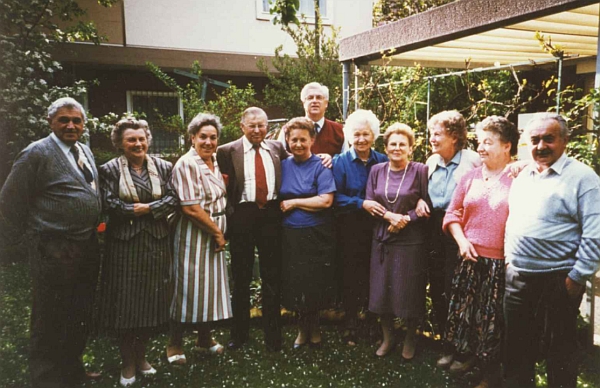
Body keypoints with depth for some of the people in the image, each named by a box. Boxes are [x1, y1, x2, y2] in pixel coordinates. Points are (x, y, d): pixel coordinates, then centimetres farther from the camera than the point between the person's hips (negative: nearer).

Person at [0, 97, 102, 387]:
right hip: (54, 251, -8)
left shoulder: (85, 151, 11)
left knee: (81, 317, 20)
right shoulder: (37, 153, -12)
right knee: (50, 320, 5)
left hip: (87, 246, 8)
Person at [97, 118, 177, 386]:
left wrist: (146, 208, -14)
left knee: (151, 299, 8)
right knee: (125, 301, 3)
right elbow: (109, 204, -10)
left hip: (156, 243, 2)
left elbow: (172, 199, -3)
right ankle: (127, 362, 20)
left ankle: (141, 356, 28)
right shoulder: (109, 169, 1)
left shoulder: (163, 167, 7)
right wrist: (137, 210, -12)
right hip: (124, 243, -2)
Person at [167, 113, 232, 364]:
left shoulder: (215, 162, 8)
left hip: (214, 235, 8)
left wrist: (219, 233, 7)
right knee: (187, 288, 2)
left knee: (211, 285, 14)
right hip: (193, 236, -8)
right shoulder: (187, 165, -16)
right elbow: (191, 208, -21)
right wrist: (217, 232, -12)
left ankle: (204, 339, 30)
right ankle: (175, 344, 19)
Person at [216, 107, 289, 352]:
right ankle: (239, 334, 26)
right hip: (242, 215, -1)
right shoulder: (227, 151, 1)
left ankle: (273, 335, 20)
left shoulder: (277, 148, 9)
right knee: (241, 277, 11)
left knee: (272, 277, 8)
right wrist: (229, 214, -6)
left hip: (271, 214, 2)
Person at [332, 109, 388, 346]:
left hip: (377, 228, 2)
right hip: (350, 229, -1)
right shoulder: (340, 162, -1)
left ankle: (374, 321, 26)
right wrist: (362, 204, -18)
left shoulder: (383, 162, 5)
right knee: (350, 277, 5)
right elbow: (335, 197, -6)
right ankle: (351, 324, 20)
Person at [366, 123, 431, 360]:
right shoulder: (377, 171, 7)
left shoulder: (420, 171, -4)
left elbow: (427, 206, -5)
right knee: (381, 290, 9)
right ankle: (388, 337, 29)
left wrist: (406, 219, -17)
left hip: (411, 241, -3)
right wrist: (389, 216, -13)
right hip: (382, 239, 4)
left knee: (410, 292, 5)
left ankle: (410, 339, 28)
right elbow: (369, 204, 3)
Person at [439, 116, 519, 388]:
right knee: (464, 309, 14)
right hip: (470, 258, 5)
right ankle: (466, 353, 39)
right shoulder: (470, 177, 7)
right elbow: (453, 213, 12)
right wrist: (461, 240, -1)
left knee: (493, 317, 7)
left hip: (502, 262, -4)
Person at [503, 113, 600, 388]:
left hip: (559, 279, -6)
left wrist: (578, 277, -16)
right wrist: (509, 258, 12)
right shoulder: (522, 177, 10)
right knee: (517, 341, 17)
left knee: (560, 345, 11)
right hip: (517, 275, 6)